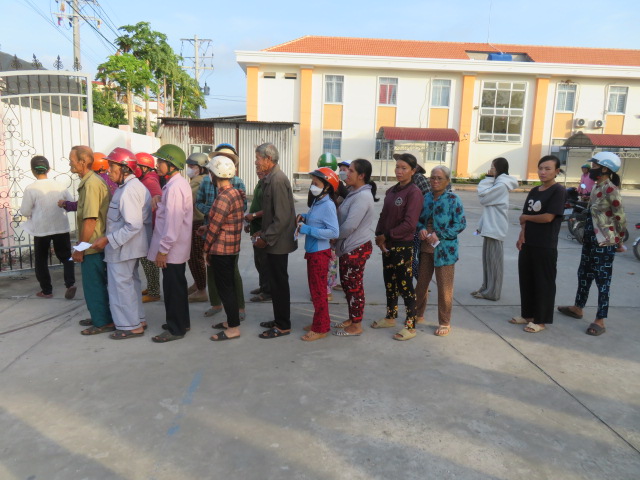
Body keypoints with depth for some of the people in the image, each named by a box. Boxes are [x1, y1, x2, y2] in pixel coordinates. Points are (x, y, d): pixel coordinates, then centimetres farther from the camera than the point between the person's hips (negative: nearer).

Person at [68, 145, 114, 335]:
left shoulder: (91, 184, -19)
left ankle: (104, 322, 12)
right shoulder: (90, 181, 11)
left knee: (94, 284, 1)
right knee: (95, 283, 18)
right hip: (95, 243, 10)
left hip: (92, 245, -10)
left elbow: (90, 220, -23)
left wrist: (79, 248, -18)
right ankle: (99, 317, 30)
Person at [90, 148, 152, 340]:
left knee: (121, 286, 0)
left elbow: (134, 225, -27)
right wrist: (109, 238, 13)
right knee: (131, 282, 19)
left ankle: (130, 326, 11)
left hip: (122, 247, -10)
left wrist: (108, 239, -22)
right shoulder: (133, 186, 11)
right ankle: (138, 319, 30)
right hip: (129, 246, 10)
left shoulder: (128, 191, -22)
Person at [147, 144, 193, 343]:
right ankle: (182, 322, 31)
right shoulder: (180, 183, 11)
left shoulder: (174, 187, -19)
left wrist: (163, 249, -20)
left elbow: (172, 222, -23)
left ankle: (176, 329, 12)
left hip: (171, 248, -10)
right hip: (178, 247, 10)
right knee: (178, 285, 18)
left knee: (173, 288, 1)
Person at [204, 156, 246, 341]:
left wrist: (206, 250, -7)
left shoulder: (224, 197, -21)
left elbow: (214, 228, -18)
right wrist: (206, 226, 16)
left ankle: (234, 328, 8)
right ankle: (231, 320, 30)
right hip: (232, 248, 9)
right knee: (229, 285, 18)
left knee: (225, 288, -1)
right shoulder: (235, 192, 8)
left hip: (221, 250, -9)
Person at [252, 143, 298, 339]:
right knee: (276, 283, 17)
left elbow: (282, 217, -23)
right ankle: (279, 320, 29)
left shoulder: (277, 180, -19)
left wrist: (266, 238, -17)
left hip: (278, 242, -9)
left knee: (279, 284, 1)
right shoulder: (272, 178, 11)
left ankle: (283, 326, 13)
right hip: (274, 241, 10)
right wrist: (263, 232, 14)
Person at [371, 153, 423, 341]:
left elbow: (409, 223, -21)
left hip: (403, 246, -8)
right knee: (389, 282, 18)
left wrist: (386, 236, -15)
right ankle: (390, 317, 34)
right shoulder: (391, 191, 9)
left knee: (405, 285, 0)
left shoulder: (414, 193, -14)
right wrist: (379, 236, -5)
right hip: (387, 245, 8)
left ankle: (410, 326, 12)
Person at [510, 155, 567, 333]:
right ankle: (527, 314, 27)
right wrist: (521, 235, -4)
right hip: (527, 243, 7)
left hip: (546, 246, -7)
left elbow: (548, 217, -18)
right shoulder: (534, 191, 12)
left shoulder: (558, 191, -10)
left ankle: (541, 320, 14)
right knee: (526, 280, 13)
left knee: (544, 283, 3)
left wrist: (526, 217, -3)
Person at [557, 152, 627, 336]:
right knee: (584, 274, 19)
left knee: (602, 280, -2)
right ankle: (578, 308, 34)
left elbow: (621, 218, -14)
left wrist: (619, 242, -6)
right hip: (590, 239, 9)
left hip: (604, 242, -9)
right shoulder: (597, 186, 10)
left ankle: (600, 321, 6)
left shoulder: (610, 189, -17)